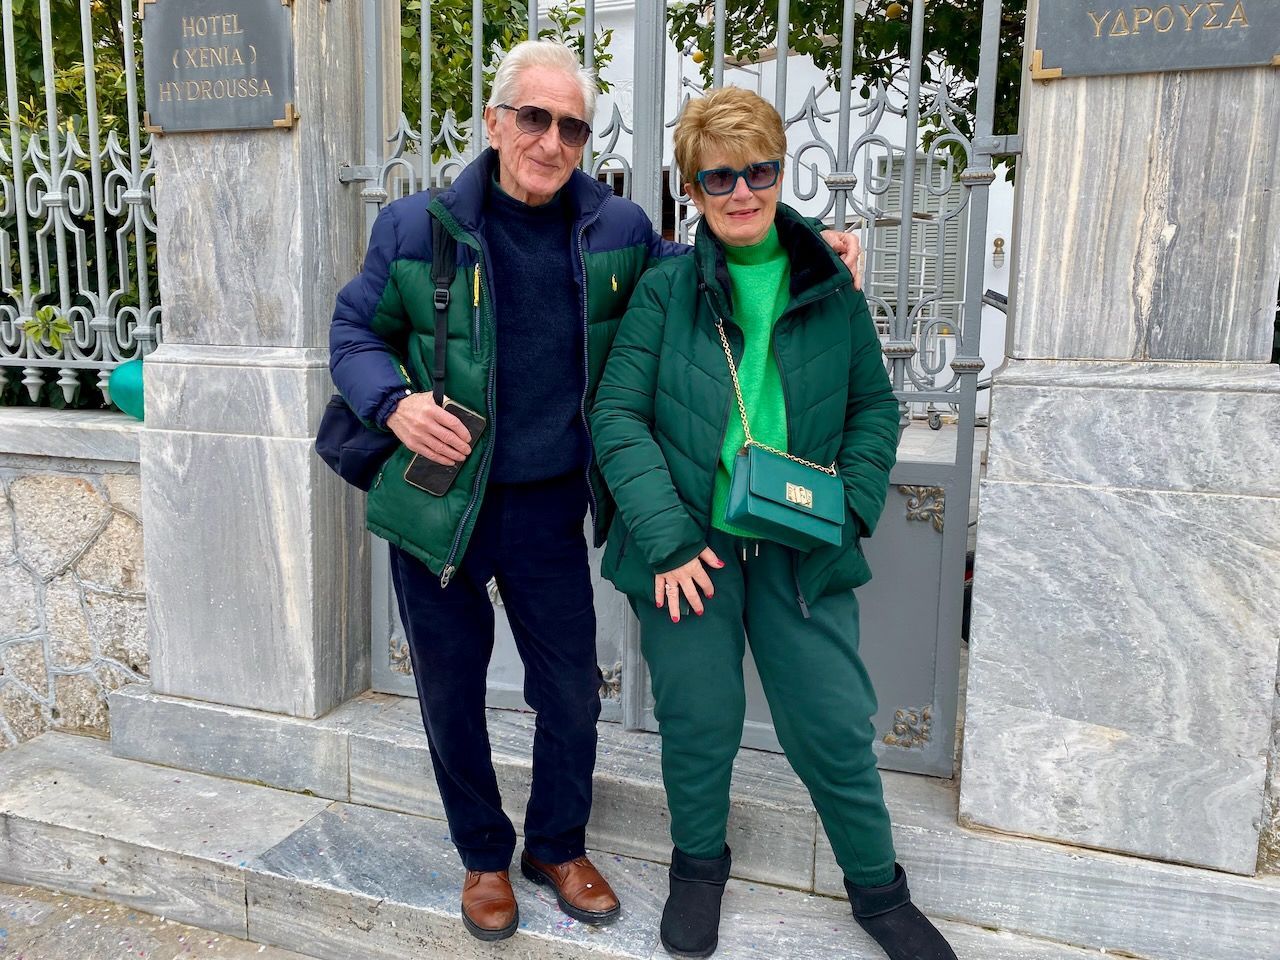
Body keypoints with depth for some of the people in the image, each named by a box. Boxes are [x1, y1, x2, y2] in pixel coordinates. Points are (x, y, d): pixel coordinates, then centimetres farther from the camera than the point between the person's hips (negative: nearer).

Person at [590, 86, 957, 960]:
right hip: (690, 544, -1)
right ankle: (699, 864, 40)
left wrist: (851, 505, -5)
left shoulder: (831, 288, 5)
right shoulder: (665, 290, -1)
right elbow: (619, 416, -6)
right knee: (699, 719, 11)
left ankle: (877, 886, 34)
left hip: (801, 546, 2)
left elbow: (876, 406, 11)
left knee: (836, 724, 8)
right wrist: (666, 537, -15)